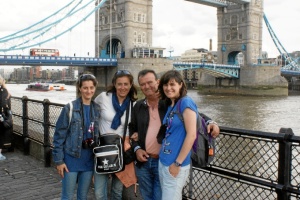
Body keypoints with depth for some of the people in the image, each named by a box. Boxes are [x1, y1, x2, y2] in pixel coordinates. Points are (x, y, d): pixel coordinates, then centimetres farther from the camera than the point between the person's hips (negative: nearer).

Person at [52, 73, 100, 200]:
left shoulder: (97, 109, 4)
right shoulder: (70, 108, -10)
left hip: (89, 159, 4)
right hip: (71, 158, -4)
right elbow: (59, 135, -8)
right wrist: (59, 160, -10)